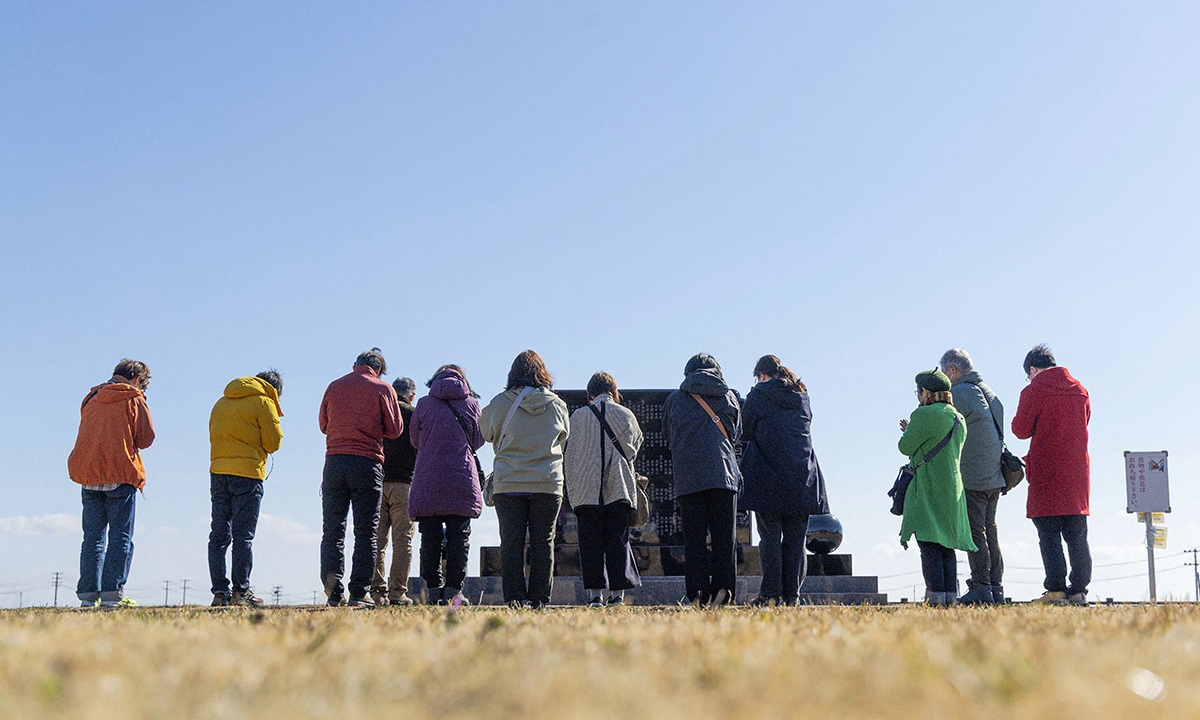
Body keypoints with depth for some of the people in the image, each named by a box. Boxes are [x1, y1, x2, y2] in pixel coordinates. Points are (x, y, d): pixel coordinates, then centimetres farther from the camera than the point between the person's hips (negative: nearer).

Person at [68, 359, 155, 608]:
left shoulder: (91, 398, 16)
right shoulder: (133, 399, -1)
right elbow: (145, 438, -2)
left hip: (89, 475, 5)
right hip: (121, 475, -5)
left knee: (92, 536, 8)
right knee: (120, 537, -2)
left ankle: (88, 593, 3)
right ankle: (112, 592, -9)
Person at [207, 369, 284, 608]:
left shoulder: (221, 403, 18)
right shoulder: (263, 402, -2)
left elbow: (213, 436, 20)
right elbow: (273, 443, -3)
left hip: (218, 472, 6)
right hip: (247, 474, -6)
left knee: (219, 534, 6)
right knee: (243, 535, -4)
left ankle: (219, 591, 4)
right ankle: (241, 591, -4)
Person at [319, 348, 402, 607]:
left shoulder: (334, 386, 13)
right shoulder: (383, 389, 3)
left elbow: (324, 424, 21)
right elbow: (395, 429, 4)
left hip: (334, 462, 3)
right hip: (367, 463, -2)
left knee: (332, 529, 6)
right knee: (365, 532, 2)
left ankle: (331, 577, -15)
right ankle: (358, 592, -1)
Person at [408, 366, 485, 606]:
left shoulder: (425, 404, 5)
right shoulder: (471, 404, 6)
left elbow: (415, 440, 14)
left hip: (428, 480, 0)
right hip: (462, 479, 0)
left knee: (430, 537, 4)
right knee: (459, 537, 2)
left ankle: (433, 590, 3)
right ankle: (453, 592, -1)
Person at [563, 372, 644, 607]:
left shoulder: (578, 417, 1)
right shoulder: (626, 415, 4)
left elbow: (569, 456, 5)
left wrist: (572, 489, 16)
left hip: (586, 489, -1)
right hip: (619, 488, 1)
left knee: (590, 541, 3)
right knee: (618, 540, 5)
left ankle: (595, 594, -2)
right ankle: (618, 594, 1)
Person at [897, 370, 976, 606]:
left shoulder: (924, 415, -12)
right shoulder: (958, 419, 13)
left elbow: (906, 448, -6)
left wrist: (908, 431, 15)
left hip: (928, 489, -8)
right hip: (952, 488, 8)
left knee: (929, 545, -7)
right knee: (947, 546, 10)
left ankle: (935, 597, -12)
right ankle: (951, 596, 8)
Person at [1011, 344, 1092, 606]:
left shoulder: (1034, 391, -6)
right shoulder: (1080, 391, 12)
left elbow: (1021, 429, -6)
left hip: (1047, 472, -5)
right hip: (1077, 470, 6)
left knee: (1049, 535, -3)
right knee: (1077, 536, 8)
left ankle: (1056, 590, -7)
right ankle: (1078, 591, 7)